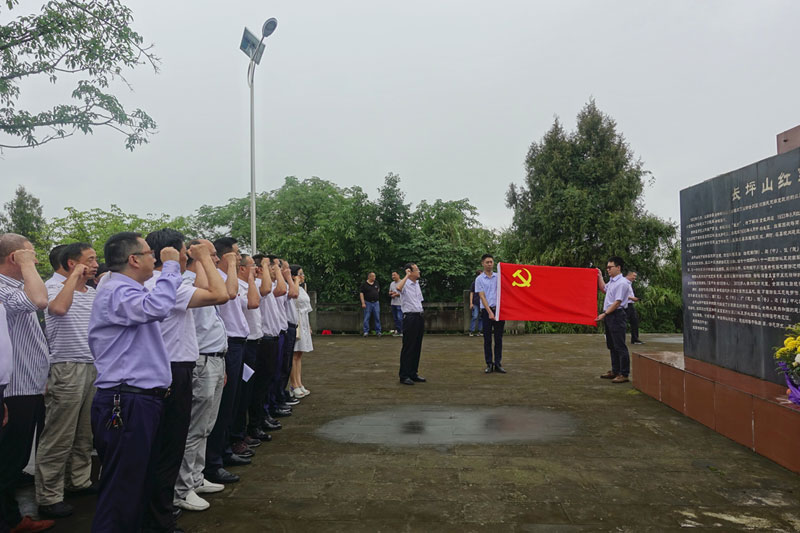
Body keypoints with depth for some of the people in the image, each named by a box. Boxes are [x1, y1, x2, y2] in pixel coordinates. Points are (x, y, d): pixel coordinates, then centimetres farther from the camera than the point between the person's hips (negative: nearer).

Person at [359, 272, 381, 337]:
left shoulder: (376, 282, 7)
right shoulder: (364, 284, -7)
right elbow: (361, 293, -10)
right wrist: (363, 303, -16)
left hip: (376, 302, 4)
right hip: (368, 303, -4)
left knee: (377, 317, 3)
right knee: (366, 318, 1)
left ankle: (378, 331, 11)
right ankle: (366, 332, 8)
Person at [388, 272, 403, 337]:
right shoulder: (392, 283, 17)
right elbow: (389, 293, 22)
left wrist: (396, 294, -14)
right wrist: (391, 293, -1)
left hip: (400, 304, -8)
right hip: (393, 303, 8)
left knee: (400, 318, -11)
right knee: (395, 318, 10)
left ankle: (401, 331, -6)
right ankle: (397, 330, 16)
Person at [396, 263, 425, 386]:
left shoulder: (417, 284, 17)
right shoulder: (405, 283, -10)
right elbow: (398, 288, -35)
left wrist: (421, 314, 18)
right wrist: (407, 275, -25)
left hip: (419, 317, 8)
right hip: (410, 317, -8)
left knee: (417, 347, 11)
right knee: (408, 347, -4)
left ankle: (414, 373, 20)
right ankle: (404, 376, 2)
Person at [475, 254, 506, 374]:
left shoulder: (499, 277, 9)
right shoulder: (479, 279, 1)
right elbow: (482, 296, -6)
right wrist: (490, 312, -14)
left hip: (499, 310, 2)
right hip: (486, 310, -2)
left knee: (499, 338, 4)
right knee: (487, 339, 2)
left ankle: (498, 363, 10)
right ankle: (489, 364, 9)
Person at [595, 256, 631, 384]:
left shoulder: (622, 283, -14)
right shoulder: (611, 281, 14)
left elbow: (617, 302, -19)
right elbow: (603, 288, 36)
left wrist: (604, 314, -19)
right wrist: (598, 277, 26)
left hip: (616, 316, -10)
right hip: (608, 316, 10)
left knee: (620, 346, -7)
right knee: (611, 346, 15)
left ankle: (624, 374, -4)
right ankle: (615, 371, 24)